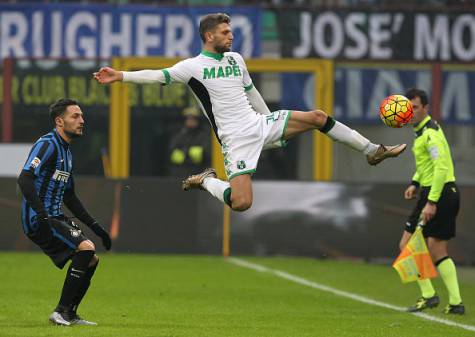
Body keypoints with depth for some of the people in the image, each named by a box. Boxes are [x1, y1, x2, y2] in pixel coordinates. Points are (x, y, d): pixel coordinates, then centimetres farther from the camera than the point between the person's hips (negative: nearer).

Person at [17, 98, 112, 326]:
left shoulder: (66, 152, 19)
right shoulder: (47, 145, -11)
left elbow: (69, 197, 27)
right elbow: (24, 178, -24)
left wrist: (96, 227, 23)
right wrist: (42, 215, -33)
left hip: (55, 218, 10)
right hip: (38, 219, -10)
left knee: (91, 260, 9)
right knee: (86, 248, -22)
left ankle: (70, 315, 15)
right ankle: (61, 311, -17)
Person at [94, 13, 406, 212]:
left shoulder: (235, 59, 13)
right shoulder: (193, 67, -6)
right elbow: (159, 75, -16)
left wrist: (272, 123, 30)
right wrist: (121, 76, -28)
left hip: (259, 124, 6)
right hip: (236, 138, -6)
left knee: (317, 117, -4)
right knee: (241, 203, -20)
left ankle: (372, 151, 5)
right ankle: (206, 181, 11)